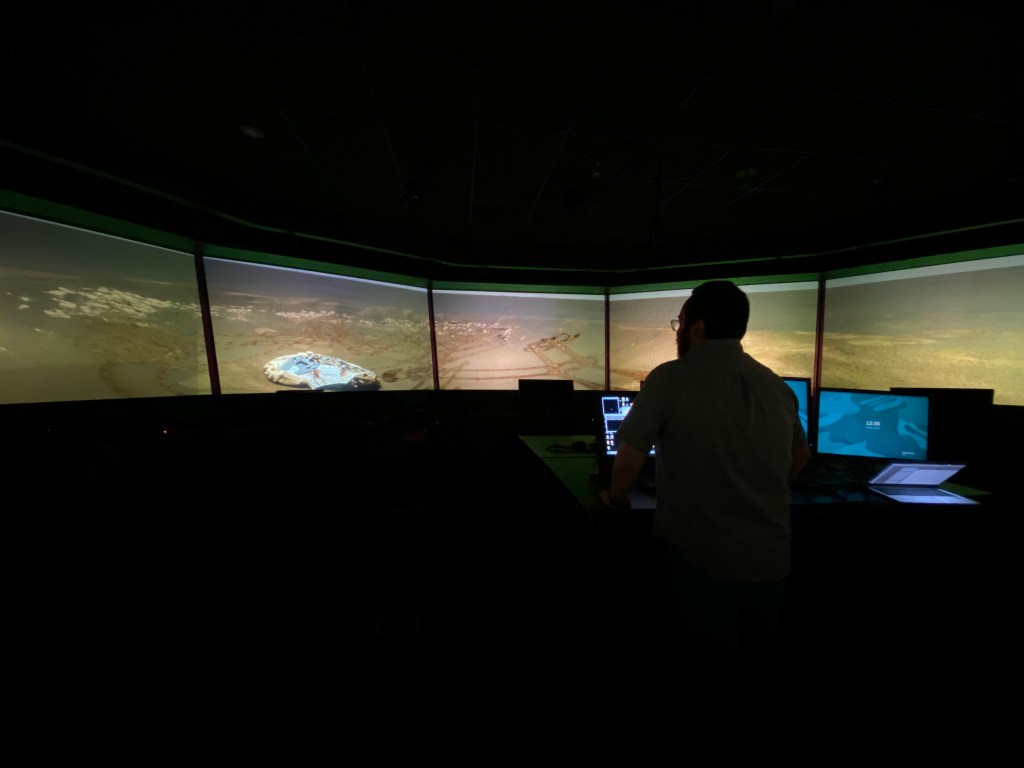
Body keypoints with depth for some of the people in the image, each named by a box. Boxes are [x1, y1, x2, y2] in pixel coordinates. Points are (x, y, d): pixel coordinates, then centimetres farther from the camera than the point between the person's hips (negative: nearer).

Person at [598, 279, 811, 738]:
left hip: (702, 555, -6)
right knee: (767, 665, 27)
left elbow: (629, 457, -21)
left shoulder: (671, 378, -18)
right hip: (770, 554, 6)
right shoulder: (777, 385, 3)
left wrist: (616, 498, -2)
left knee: (715, 672, 16)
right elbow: (802, 454, 17)